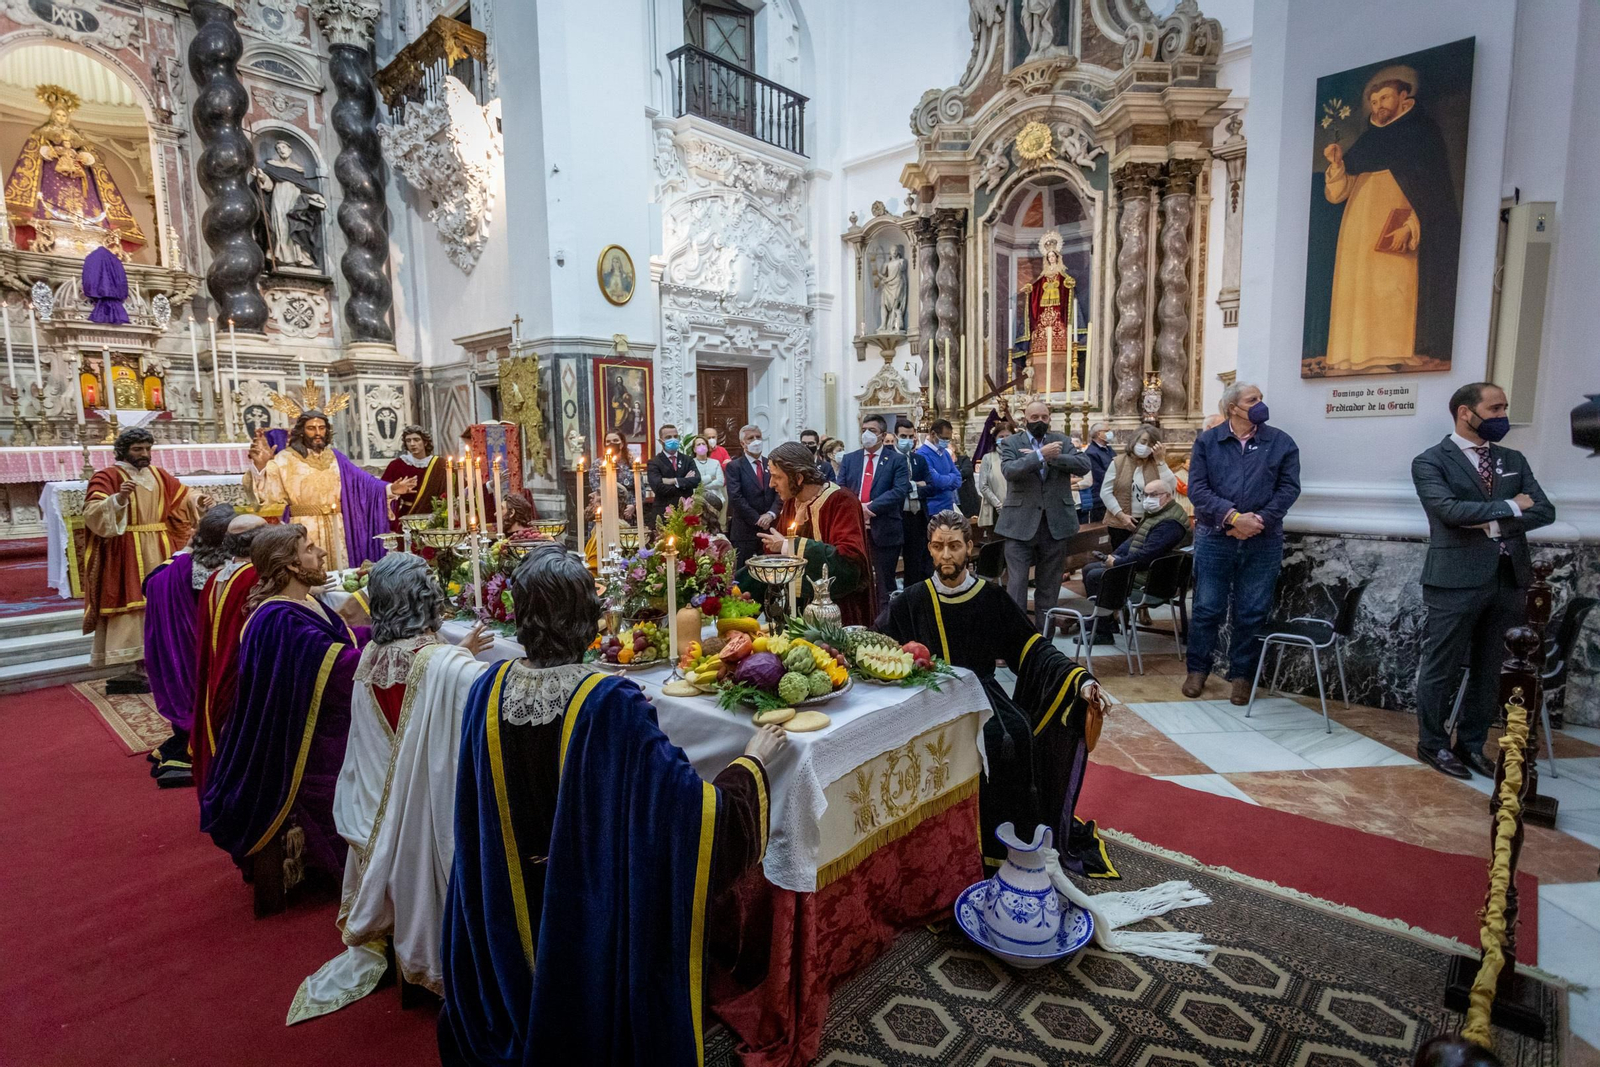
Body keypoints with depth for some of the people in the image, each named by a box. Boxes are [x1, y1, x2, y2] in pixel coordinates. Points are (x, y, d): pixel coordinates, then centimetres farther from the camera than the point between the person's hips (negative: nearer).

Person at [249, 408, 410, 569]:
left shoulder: (334, 456, 10)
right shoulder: (287, 459, -3)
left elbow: (361, 480, 2)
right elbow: (266, 487, -18)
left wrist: (390, 488, -13)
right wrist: (260, 464, -39)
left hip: (335, 528, 4)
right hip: (305, 528, -4)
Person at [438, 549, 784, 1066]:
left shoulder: (488, 690, -15)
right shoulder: (613, 705, -31)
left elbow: (478, 809, 3)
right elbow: (702, 811, -28)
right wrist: (753, 760, -11)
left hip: (510, 910, 4)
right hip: (593, 908, -4)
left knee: (522, 997, 30)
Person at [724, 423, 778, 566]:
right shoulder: (733, 466, 0)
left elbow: (780, 492, 5)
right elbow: (736, 497, -10)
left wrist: (771, 514, -12)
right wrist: (757, 519, -13)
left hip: (771, 528, 4)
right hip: (744, 530, -4)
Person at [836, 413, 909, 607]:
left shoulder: (897, 460, 1)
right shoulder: (849, 459, 12)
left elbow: (900, 491, -12)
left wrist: (870, 507, -19)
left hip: (884, 529, -3)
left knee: (884, 583, 6)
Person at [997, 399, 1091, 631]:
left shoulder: (1061, 442, 10)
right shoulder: (1011, 443, 3)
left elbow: (1084, 464, -5)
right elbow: (1009, 470, -17)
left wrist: (1051, 457, -15)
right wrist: (1040, 455, -26)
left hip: (1055, 523, 3)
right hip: (1021, 524, -3)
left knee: (1049, 584, 12)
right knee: (1017, 582, -5)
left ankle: (1044, 631, 23)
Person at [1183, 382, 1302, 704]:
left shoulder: (1281, 443, 5)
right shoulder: (1207, 442, 1)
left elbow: (1288, 488, -1)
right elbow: (1197, 488, -6)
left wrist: (1259, 520, -14)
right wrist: (1233, 517, -18)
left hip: (1263, 542, 1)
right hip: (1214, 539, -1)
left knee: (1252, 613, 7)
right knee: (1207, 608, 4)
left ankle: (1242, 675, 21)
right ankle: (1197, 670, 20)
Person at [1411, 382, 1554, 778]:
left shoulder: (1514, 460, 15)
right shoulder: (1431, 462, -3)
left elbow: (1544, 511, 5)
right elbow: (1451, 510, -18)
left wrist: (1493, 524, -11)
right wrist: (1509, 507, -7)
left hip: (1509, 580, 6)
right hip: (1457, 581, -6)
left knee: (1490, 671, 12)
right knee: (1441, 669, 3)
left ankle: (1471, 745, 25)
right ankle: (1432, 743, 17)